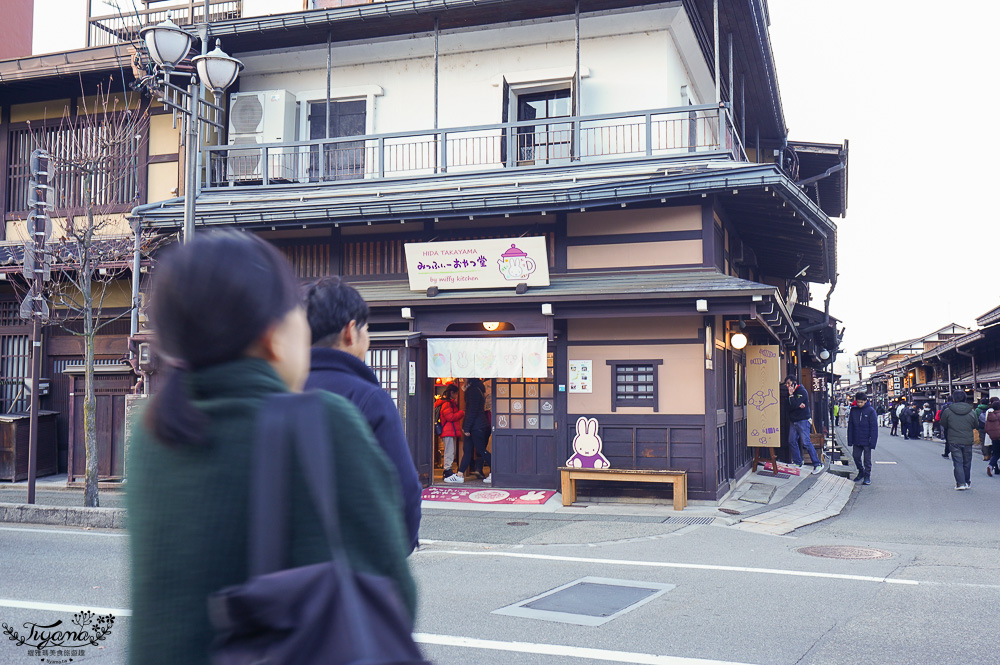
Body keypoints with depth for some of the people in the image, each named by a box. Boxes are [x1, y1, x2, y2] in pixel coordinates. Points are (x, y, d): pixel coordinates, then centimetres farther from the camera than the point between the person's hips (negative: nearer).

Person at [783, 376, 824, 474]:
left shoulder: (802, 392, -11)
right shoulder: (791, 392, 13)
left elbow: (794, 405, -21)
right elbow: (789, 406, 3)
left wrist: (791, 394, -14)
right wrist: (798, 406, -13)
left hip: (802, 421, -8)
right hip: (793, 421, 8)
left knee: (806, 442, -11)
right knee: (792, 442, 6)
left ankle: (817, 464, -7)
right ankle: (797, 463, 16)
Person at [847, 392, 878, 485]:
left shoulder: (871, 411, -9)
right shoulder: (853, 410, 1)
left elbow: (874, 427, -8)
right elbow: (850, 426, 7)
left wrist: (872, 442, -13)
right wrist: (850, 440, 3)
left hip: (866, 441, -4)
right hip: (856, 440, 4)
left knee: (867, 459, 5)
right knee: (856, 456, 9)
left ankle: (867, 476, 15)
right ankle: (861, 472, 28)